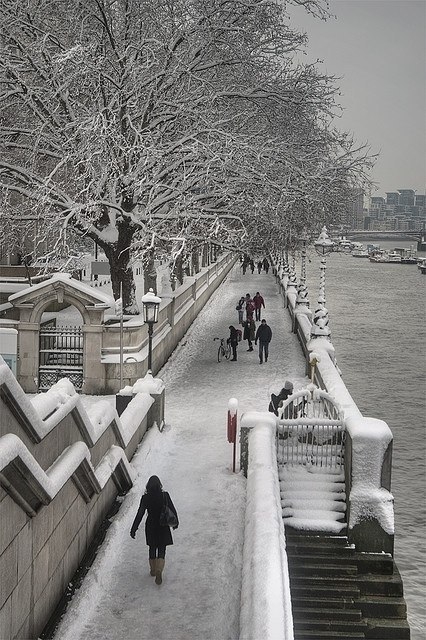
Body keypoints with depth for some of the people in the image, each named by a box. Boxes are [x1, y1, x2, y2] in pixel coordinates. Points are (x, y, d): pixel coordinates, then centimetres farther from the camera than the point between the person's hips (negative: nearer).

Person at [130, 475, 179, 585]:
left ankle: (153, 570, 32)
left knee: (152, 548, 20)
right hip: (163, 526, -1)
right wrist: (175, 522, 13)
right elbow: (172, 510, -4)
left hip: (151, 526, 1)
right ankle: (159, 570, -14)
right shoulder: (165, 495, -12)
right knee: (162, 549, 5)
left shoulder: (145, 498, -13)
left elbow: (140, 514, -13)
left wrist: (133, 529, -8)